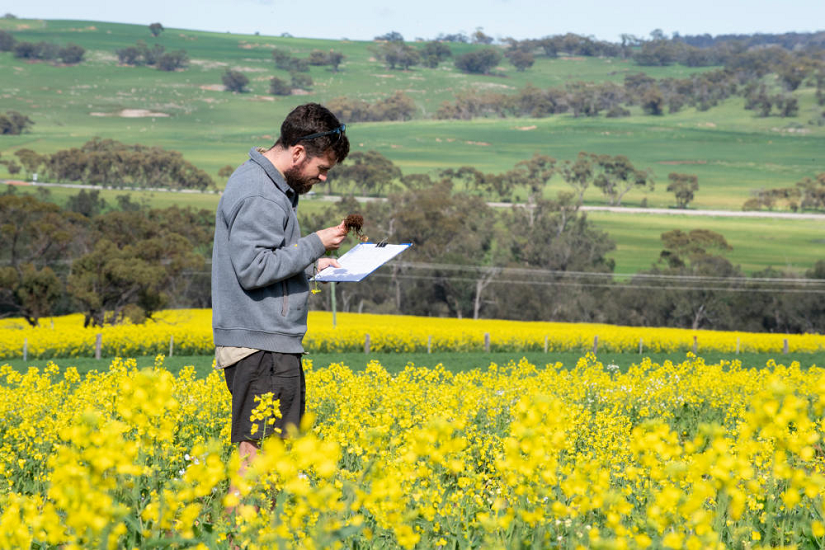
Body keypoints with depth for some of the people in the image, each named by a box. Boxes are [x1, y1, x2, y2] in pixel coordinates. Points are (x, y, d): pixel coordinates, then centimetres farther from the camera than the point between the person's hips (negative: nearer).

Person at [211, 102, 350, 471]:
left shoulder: (266, 183, 17)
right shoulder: (259, 197, -16)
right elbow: (253, 270, -22)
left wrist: (312, 265, 16)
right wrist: (315, 245, -15)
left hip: (272, 344, 10)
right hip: (261, 347, -10)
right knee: (257, 452, -11)